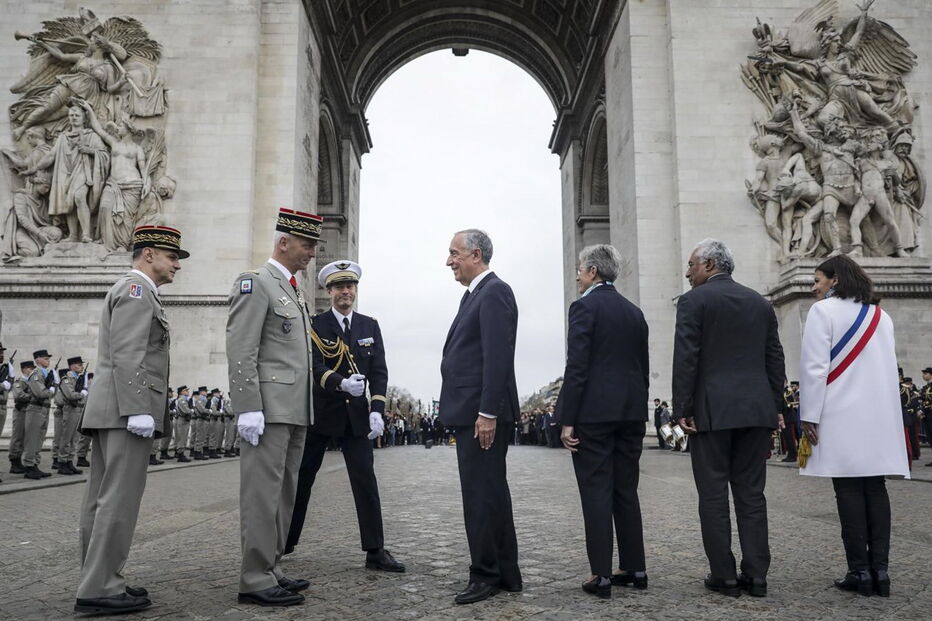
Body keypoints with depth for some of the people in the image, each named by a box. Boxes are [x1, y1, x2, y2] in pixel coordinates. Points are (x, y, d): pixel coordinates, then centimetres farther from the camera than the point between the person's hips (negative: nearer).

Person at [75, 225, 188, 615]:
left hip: (111, 411, 11)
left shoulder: (129, 291, 25)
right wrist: (137, 409, -22)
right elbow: (127, 354, -18)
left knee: (101, 499, 10)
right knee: (119, 499, -9)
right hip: (126, 409, -11)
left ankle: (96, 583, 16)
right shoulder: (136, 289, -8)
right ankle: (100, 590, -6)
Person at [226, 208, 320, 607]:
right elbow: (240, 352, -14)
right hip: (269, 407, -9)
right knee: (263, 493, -5)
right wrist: (248, 408, -20)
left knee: (283, 494, 12)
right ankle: (255, 580, 2)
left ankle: (271, 571, 21)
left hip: (296, 409, 9)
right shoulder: (256, 283, -7)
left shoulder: (294, 290, 20)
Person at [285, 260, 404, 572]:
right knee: (301, 478, 8)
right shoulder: (314, 324, -3)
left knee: (366, 480, -2)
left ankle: (375, 551, 4)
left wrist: (377, 410, -11)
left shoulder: (370, 326, 7)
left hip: (356, 414, 2)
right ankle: (284, 543, 24)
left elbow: (379, 371, 2)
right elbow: (314, 366, -15)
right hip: (320, 412, -2)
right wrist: (341, 383, -34)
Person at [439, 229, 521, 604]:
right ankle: (506, 574, 23)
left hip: (482, 414, -10)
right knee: (492, 493, 14)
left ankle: (485, 576, 8)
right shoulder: (475, 294, 18)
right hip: (470, 413, 10)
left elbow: (497, 358, -20)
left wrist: (487, 414, -23)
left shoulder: (494, 292, -12)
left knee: (481, 495, -3)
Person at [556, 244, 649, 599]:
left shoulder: (585, 306, -8)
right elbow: (643, 369, 15)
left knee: (596, 493, -2)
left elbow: (577, 368, -14)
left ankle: (601, 576, 1)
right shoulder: (634, 312, 13)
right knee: (626, 491, 13)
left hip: (593, 413, -7)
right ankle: (634, 569, 19)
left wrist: (566, 420, -12)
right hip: (631, 413, 7)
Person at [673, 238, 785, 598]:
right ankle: (756, 576, 12)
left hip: (711, 411, -5)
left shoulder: (693, 301, -4)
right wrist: (776, 407, 16)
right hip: (757, 410, 5)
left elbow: (685, 360, -11)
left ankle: (724, 577, 6)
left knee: (713, 495, 2)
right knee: (751, 493, 9)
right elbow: (775, 360, 12)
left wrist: (682, 410, -7)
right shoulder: (760, 302, 13)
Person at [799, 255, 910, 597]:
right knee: (875, 487, 7)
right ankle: (880, 569, 7)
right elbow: (889, 366, 18)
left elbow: (814, 367, -12)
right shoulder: (881, 315, 16)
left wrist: (809, 416, -9)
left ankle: (860, 570, 0)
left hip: (843, 415, -6)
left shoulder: (824, 311, -5)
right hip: (880, 415, 6)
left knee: (849, 489, -2)